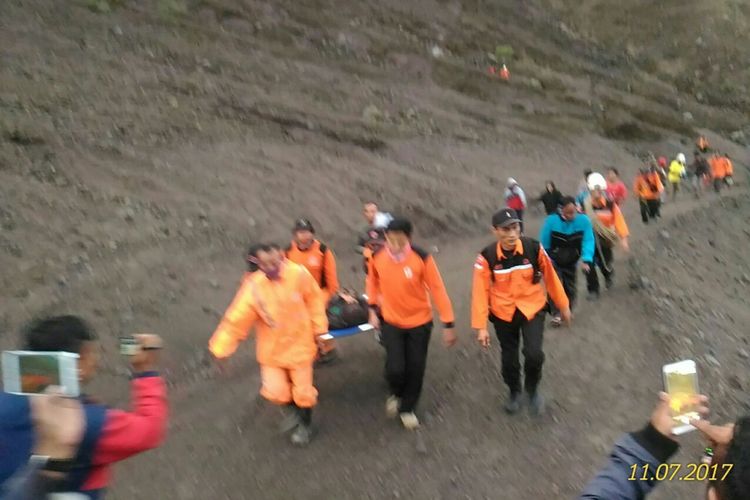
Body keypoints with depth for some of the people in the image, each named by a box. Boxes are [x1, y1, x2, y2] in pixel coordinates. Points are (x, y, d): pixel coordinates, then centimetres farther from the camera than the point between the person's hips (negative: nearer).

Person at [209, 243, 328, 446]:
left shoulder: (299, 274, -22)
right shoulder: (253, 287, -23)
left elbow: (314, 299, -6)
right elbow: (236, 319, -19)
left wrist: (319, 327, 1)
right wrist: (220, 348, -17)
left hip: (299, 343, 0)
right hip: (272, 348, 0)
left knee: (303, 390, 10)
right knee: (275, 392, -5)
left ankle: (305, 424, 41)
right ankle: (292, 408, 33)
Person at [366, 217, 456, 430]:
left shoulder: (422, 258, -24)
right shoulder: (377, 256, -16)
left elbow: (437, 289, -16)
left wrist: (448, 324, -14)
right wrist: (373, 308, 9)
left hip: (420, 321, -1)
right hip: (391, 321, 1)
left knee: (415, 368, 9)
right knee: (395, 368, -7)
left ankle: (407, 408, 34)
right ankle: (396, 394, 30)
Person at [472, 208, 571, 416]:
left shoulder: (534, 248, -17)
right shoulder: (487, 257, -19)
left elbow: (550, 277, -2)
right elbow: (480, 291, -14)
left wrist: (563, 305, 8)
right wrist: (480, 326, -14)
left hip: (533, 309, 0)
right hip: (503, 313, 1)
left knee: (534, 353, -15)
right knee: (509, 358, 12)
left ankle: (533, 388, 18)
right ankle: (514, 392, 42)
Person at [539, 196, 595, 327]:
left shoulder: (584, 220, -23)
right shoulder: (551, 220, -25)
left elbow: (588, 241, -23)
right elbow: (544, 242, -15)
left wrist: (586, 260, -35)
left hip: (572, 262, 2)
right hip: (554, 261, -2)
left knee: (570, 288, 14)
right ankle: (556, 314, -2)